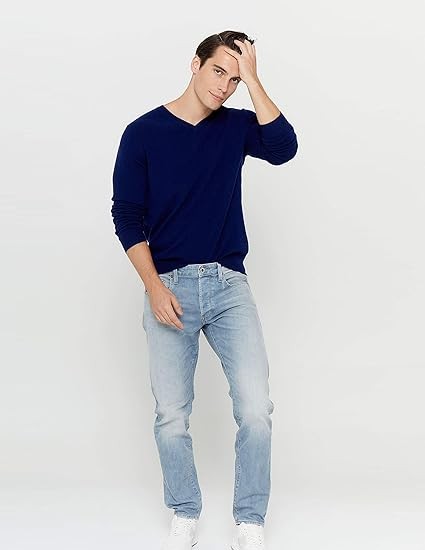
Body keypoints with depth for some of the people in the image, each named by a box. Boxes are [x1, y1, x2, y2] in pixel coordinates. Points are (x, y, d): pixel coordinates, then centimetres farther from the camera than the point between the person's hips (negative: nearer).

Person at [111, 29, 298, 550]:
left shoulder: (237, 125, 7)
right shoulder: (143, 132, 1)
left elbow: (284, 147, -13)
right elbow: (127, 215, -1)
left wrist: (252, 78, -11)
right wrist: (154, 287, -11)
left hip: (229, 283, 1)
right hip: (169, 286, -1)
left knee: (256, 410, -10)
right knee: (171, 418, 0)